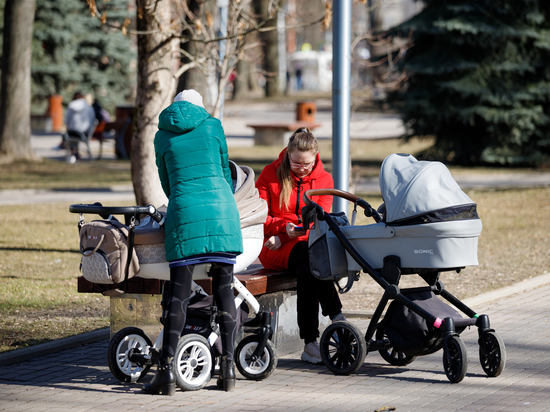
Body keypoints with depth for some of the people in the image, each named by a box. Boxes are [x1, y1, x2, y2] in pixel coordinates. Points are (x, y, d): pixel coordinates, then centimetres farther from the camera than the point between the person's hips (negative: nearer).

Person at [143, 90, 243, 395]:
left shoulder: (162, 135, 15)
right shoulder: (212, 126, 14)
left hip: (184, 210, -1)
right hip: (221, 207, 1)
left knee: (178, 292, -4)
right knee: (224, 289, 5)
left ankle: (166, 371, -9)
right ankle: (228, 367, 4)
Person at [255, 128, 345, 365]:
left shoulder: (324, 179, 9)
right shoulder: (271, 174, 5)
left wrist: (284, 238, -16)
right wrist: (284, 227, -16)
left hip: (308, 243, 2)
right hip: (273, 250, -2)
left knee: (305, 273, -37)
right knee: (307, 255, -37)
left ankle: (310, 343, -41)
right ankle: (336, 316, -45)